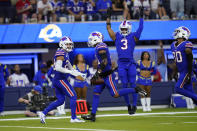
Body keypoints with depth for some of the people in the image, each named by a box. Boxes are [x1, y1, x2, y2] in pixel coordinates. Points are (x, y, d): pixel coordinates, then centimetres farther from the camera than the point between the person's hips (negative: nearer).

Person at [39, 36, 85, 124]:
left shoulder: (65, 54, 17)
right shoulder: (61, 53, -14)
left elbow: (70, 68, 24)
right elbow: (58, 68, -25)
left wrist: (78, 74, 14)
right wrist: (71, 72, -24)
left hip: (57, 80, 10)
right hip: (60, 79, -10)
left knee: (60, 101, 12)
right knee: (73, 96, -6)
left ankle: (43, 113, 12)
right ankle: (73, 118, -2)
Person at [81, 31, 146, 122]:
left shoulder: (100, 47, -14)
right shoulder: (100, 47, 17)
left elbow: (104, 61, -24)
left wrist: (98, 73, -26)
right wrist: (95, 76, 25)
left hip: (108, 75, -10)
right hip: (104, 76, 10)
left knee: (115, 94, -11)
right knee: (96, 93, 5)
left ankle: (135, 90, -2)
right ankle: (92, 115, 3)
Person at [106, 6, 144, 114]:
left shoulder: (133, 37, 6)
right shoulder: (117, 36, 12)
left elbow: (140, 28, -1)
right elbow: (109, 28, 14)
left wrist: (141, 16, -2)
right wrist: (108, 16, 14)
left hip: (131, 63, -2)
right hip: (121, 64, 2)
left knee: (133, 84, -3)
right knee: (124, 85, 1)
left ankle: (134, 105, 1)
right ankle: (128, 105, 10)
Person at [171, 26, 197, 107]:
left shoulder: (186, 45, -16)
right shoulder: (173, 45, 10)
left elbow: (190, 61, -16)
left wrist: (189, 75, -18)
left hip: (186, 71, -8)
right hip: (181, 72, 8)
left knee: (178, 88, -17)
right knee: (189, 91, 5)